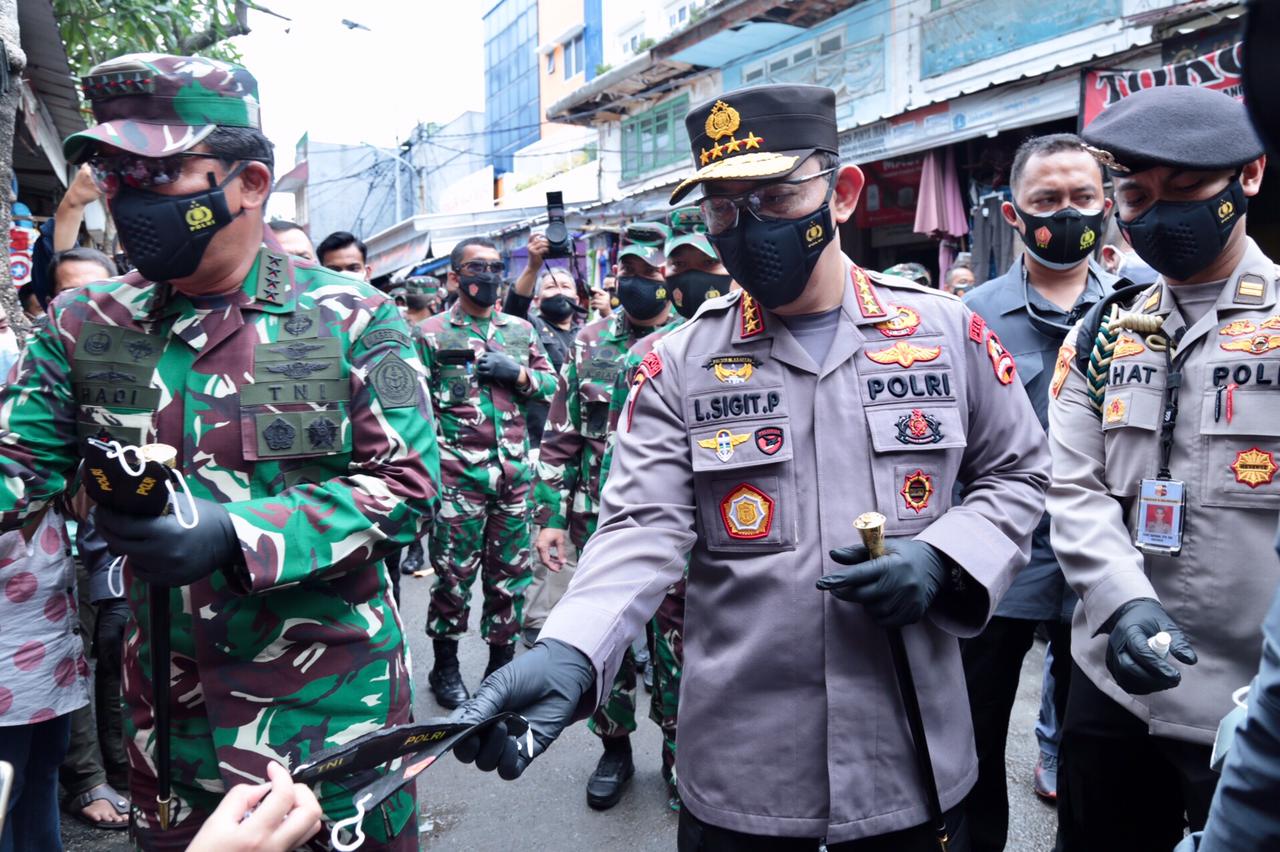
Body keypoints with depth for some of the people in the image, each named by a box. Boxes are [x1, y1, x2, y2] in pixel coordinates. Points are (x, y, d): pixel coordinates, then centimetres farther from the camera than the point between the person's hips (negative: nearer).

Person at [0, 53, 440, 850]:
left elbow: (409, 486, -14)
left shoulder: (353, 320, -11)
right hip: (167, 701, 4)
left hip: (331, 694, -3)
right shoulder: (86, 326, 1)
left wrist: (232, 535, -25)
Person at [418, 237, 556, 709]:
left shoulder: (521, 330, 14)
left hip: (515, 472, 4)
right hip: (458, 475, -4)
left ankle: (502, 665, 24)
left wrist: (519, 375, -3)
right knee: (453, 575, 4)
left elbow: (552, 383, 17)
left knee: (511, 574, 10)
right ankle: (445, 666, 22)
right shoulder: (432, 333, 2)